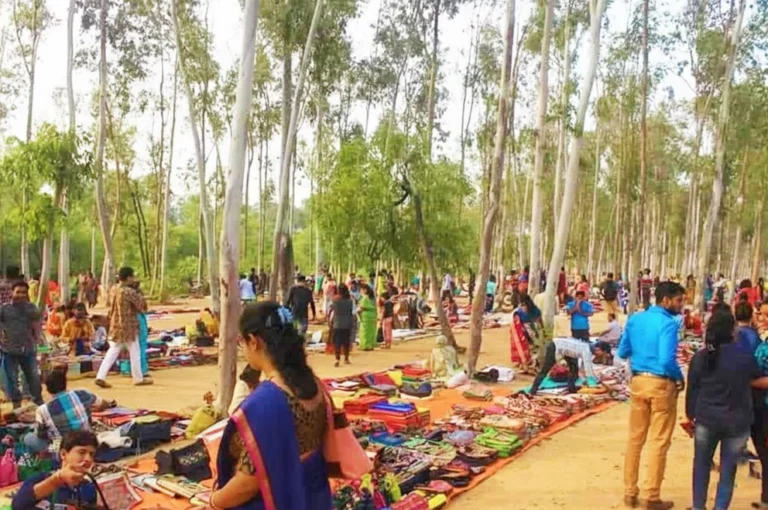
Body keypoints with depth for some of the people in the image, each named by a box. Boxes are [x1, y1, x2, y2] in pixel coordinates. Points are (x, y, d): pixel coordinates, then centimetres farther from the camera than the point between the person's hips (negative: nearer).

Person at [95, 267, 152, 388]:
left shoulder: (114, 290, 6)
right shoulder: (130, 292, -19)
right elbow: (142, 306, -13)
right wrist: (140, 296, 2)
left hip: (115, 326, 7)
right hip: (128, 327, -7)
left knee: (112, 352, 10)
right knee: (134, 353, 7)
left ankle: (100, 377, 1)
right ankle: (139, 379, 17)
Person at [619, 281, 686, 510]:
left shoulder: (634, 319, 5)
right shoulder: (668, 323, -15)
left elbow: (622, 353, 10)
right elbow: (667, 360, -23)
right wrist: (680, 378, -6)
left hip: (638, 381, 6)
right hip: (661, 384, -6)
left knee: (635, 438, 14)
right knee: (659, 442, 5)